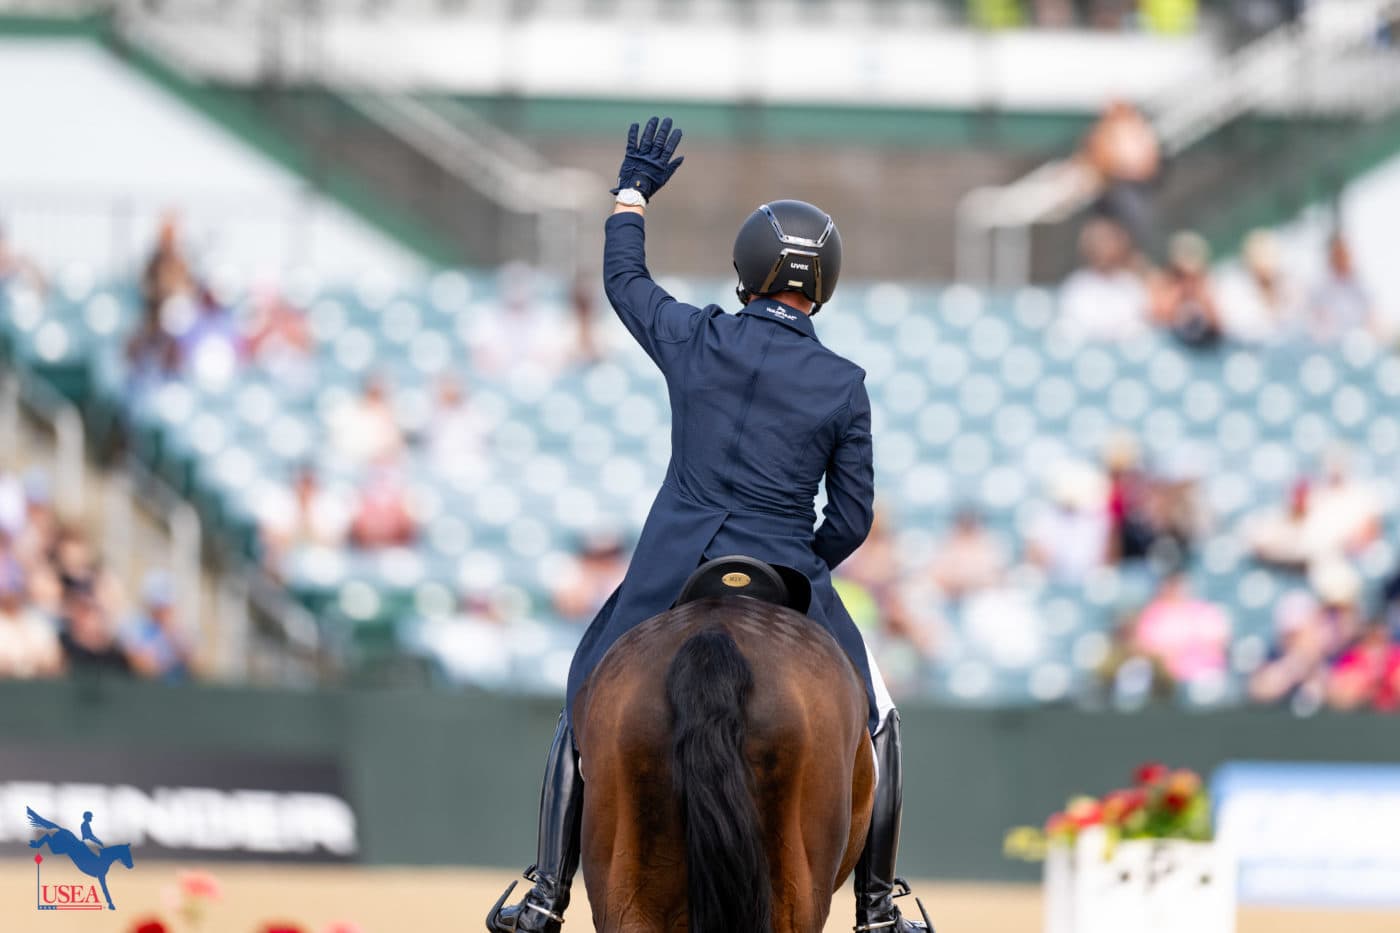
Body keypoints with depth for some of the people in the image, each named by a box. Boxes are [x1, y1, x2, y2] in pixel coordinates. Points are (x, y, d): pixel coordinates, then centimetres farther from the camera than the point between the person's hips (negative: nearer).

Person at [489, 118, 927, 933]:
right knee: (873, 721, 20)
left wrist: (634, 192, 32)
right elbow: (852, 519, -1)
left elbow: (624, 281, 18)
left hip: (671, 575, 1)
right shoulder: (843, 385, -6)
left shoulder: (698, 341, -3)